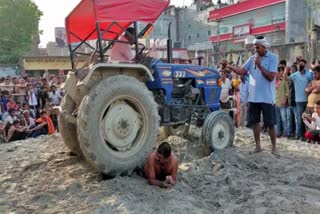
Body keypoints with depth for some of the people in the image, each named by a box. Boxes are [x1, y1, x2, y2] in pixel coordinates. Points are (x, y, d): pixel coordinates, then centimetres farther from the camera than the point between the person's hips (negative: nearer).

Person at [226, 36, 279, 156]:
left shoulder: (273, 58, -7)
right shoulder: (252, 58, 7)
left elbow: (271, 77, -16)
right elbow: (242, 71, -1)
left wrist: (260, 66, -20)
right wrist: (229, 67, -15)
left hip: (267, 97, -5)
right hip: (253, 97, 5)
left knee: (271, 123, 3)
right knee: (255, 121, 11)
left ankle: (274, 148, 16)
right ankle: (258, 146, 23)